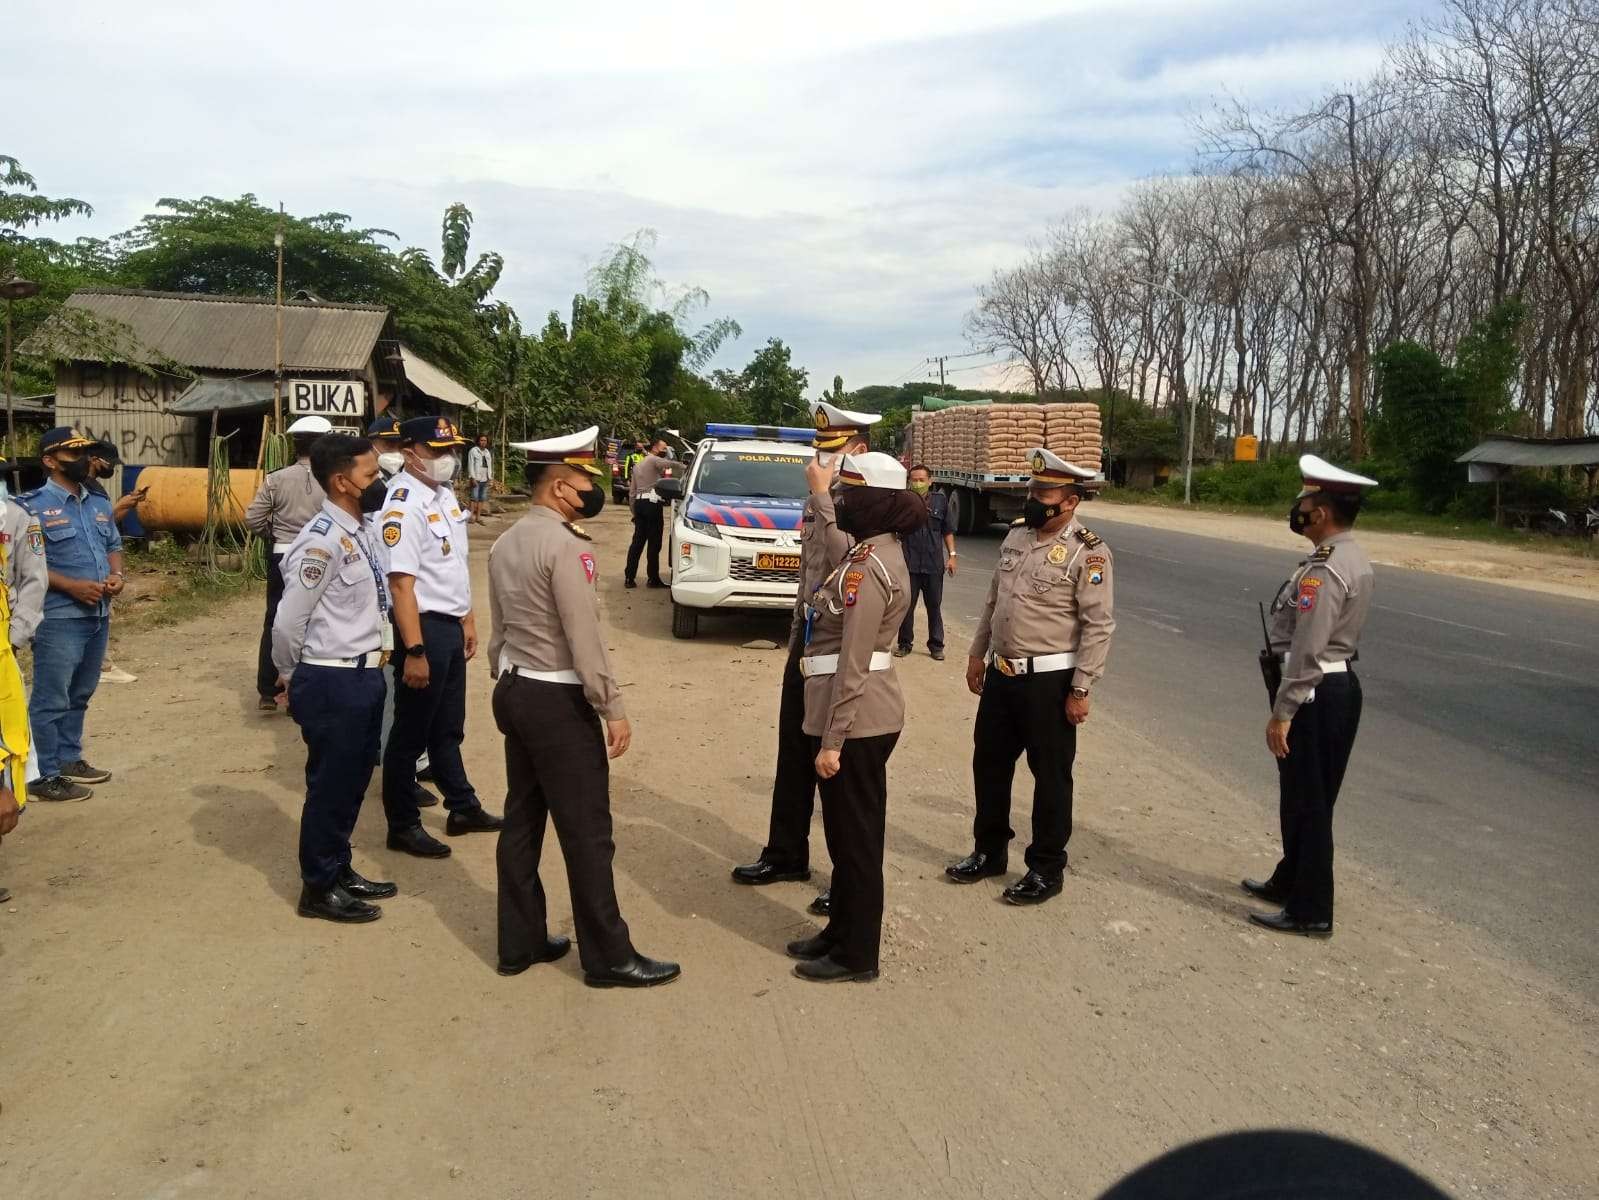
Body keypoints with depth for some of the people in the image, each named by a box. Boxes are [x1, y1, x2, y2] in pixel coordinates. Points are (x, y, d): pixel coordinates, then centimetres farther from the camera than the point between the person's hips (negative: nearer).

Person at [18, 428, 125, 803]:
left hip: (98, 616, 7)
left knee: (79, 695, 18)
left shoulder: (100, 504, 13)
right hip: (59, 620, -7)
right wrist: (72, 585, -22)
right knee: (51, 699, -1)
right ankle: (45, 775, 7)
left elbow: (113, 546, 21)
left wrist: (116, 574, 0)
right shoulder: (33, 506, -9)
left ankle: (69, 760, 31)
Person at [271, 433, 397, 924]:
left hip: (364, 675, 9)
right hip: (333, 682, -9)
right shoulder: (322, 542, -21)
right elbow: (288, 623, -17)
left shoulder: (359, 531, 7)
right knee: (330, 784, 5)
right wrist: (293, 678, -3)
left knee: (354, 779, 20)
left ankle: (340, 870, 37)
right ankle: (318, 888, 22)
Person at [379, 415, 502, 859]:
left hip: (451, 626, 9)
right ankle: (402, 826, 18)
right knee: (411, 732, 5)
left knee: (448, 727, 21)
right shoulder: (405, 505, -20)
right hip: (424, 626, -9)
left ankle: (463, 808, 35)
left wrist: (468, 621, 20)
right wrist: (415, 651, -28)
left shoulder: (445, 494, 9)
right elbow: (401, 582, -25)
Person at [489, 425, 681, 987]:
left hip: (514, 693, 9)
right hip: (559, 703, -9)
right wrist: (612, 708, -16)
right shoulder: (566, 547, -19)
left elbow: (499, 630, 14)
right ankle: (608, 956, 9)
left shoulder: (506, 543, 9)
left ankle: (520, 942, 24)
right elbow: (585, 639, -21)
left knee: (521, 821, 15)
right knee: (587, 833, 0)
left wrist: (505, 682, 21)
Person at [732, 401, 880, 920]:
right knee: (794, 754, 17)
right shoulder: (822, 499, 9)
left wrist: (822, 496, -26)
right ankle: (785, 855, 32)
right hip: (808, 636, 8)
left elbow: (845, 560, -32)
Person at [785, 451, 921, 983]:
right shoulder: (877, 551, 8)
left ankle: (856, 955, 18)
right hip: (868, 714, 10)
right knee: (846, 830, 21)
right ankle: (842, 931, 36)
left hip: (856, 718, -10)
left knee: (855, 835, 3)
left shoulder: (867, 568, -21)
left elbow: (853, 664, -22)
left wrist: (832, 740, -21)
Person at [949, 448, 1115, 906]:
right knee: (989, 764, 17)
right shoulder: (1017, 534, 7)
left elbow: (1099, 626, -16)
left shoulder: (1088, 552, -15)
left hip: (1049, 680, -7)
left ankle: (1047, 869, 21)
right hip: (1001, 674, 7)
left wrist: (1081, 689, -17)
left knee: (1050, 776, 7)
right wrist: (978, 654, 16)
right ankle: (989, 851, 34)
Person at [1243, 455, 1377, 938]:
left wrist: (1282, 712, -20)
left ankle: (1310, 911, 11)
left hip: (1315, 693, -10)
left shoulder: (1323, 571, -22)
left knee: (1307, 802, 1)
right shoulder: (1356, 559, 10)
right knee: (1305, 797, 21)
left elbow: (1307, 650, -25)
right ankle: (1290, 881, 37)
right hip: (1342, 684, 10)